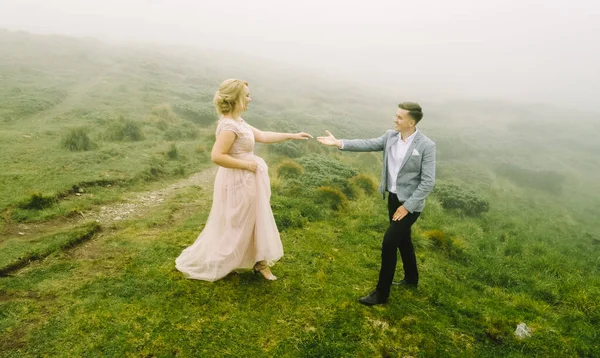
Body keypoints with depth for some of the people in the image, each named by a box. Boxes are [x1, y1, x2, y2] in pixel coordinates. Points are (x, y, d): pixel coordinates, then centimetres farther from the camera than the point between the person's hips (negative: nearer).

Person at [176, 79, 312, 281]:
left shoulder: (238, 122, 8)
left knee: (254, 222, 17)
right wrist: (246, 164, -22)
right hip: (238, 182, -10)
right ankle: (200, 265, 24)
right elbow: (216, 156, -30)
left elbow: (262, 136, 14)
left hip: (247, 181, 10)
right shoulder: (229, 125, -23)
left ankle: (261, 263, 32)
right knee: (232, 228, 6)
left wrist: (292, 136, 14)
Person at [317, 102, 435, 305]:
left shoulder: (426, 146, -19)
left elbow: (428, 182, -19)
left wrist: (407, 206, -20)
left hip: (410, 203, -7)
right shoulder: (390, 136, -2)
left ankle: (381, 293, 6)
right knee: (402, 239, 21)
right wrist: (339, 143, -16)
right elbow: (368, 144, -6)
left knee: (389, 242, -8)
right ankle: (411, 279, 43)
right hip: (393, 197, 7)